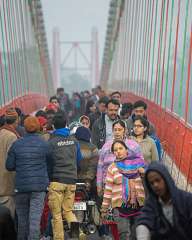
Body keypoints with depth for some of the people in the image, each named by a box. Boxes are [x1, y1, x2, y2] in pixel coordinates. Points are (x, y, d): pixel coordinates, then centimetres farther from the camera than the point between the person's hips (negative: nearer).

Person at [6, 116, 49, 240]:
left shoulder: (16, 144, -2)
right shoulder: (44, 144, -4)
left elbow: (9, 166, 2)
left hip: (21, 185, 2)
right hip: (39, 185, -2)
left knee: (22, 216, 16)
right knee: (35, 217, 0)